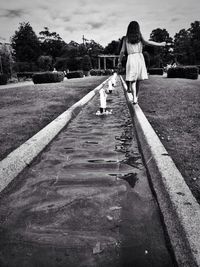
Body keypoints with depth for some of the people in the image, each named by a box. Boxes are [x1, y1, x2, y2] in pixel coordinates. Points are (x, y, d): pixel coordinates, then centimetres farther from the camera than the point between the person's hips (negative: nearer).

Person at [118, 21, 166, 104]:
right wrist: (160, 44, -2)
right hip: (139, 57, 1)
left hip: (131, 58, -1)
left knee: (132, 80, -4)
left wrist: (119, 62, 16)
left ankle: (134, 98, -21)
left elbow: (122, 51, 7)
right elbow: (147, 42, -7)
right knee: (138, 80, 9)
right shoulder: (139, 37, 8)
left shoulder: (126, 38, 10)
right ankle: (136, 97, 15)